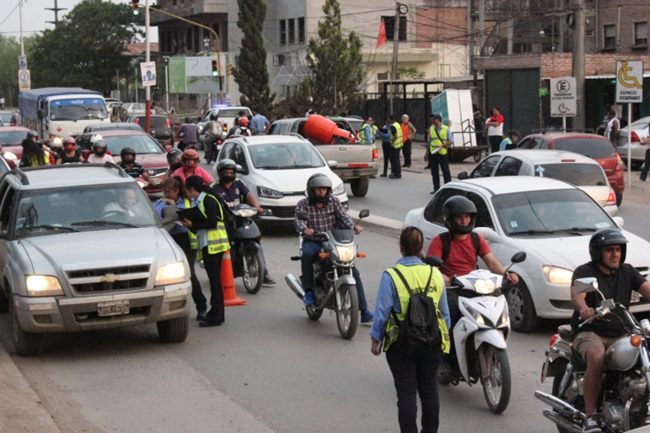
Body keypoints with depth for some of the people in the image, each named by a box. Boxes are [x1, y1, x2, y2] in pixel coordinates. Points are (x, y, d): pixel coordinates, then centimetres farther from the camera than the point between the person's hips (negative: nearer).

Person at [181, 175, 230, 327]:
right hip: (207, 244, 9)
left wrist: (193, 224, -14)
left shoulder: (208, 200, -11)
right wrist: (190, 224, 2)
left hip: (214, 244, -9)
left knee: (214, 279, -8)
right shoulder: (200, 202, 17)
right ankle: (216, 313, 17)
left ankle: (216, 316, -7)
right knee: (213, 279, 12)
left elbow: (212, 223, -20)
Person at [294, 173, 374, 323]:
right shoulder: (303, 204, -1)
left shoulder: (334, 202, 6)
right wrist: (305, 229, -41)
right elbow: (299, 220, -18)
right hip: (313, 242, -2)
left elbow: (343, 216, -7)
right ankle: (308, 291, -23)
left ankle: (364, 311, -7)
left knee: (354, 272, -10)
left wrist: (354, 227, -28)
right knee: (307, 254, -38)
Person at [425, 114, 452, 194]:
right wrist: (426, 153, 13)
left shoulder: (446, 129, -4)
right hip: (432, 154, 5)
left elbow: (451, 141, -5)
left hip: (442, 153, -5)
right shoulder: (431, 129, 9)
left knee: (446, 171, -2)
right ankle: (436, 188, 18)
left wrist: (442, 145, -19)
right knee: (434, 172, 9)